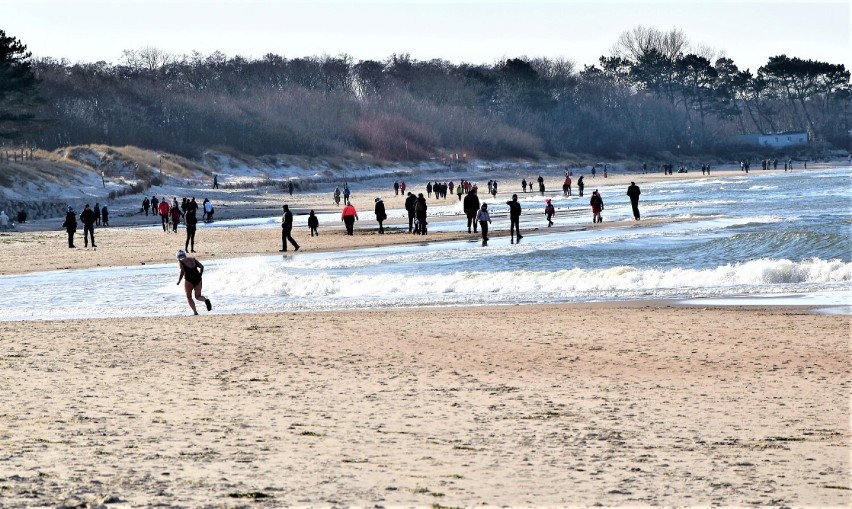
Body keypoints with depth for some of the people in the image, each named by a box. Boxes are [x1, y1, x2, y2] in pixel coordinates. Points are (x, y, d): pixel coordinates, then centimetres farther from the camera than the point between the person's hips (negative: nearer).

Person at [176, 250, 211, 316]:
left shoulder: (180, 261, 5)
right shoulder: (192, 259, 19)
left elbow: (182, 271, -9)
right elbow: (201, 267, 11)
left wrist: (179, 280, 0)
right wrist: (200, 276, 18)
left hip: (189, 279, -4)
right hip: (197, 278, 4)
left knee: (189, 297, 13)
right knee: (198, 296, 11)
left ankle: (195, 312, 0)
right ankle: (206, 300, -23)